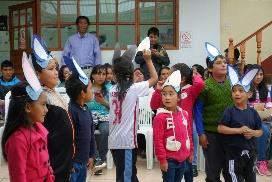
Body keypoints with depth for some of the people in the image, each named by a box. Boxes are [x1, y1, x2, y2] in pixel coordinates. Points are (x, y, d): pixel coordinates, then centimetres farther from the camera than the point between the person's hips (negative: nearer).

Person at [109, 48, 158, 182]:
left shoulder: (113, 90, 5)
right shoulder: (134, 88, -9)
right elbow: (154, 78, 0)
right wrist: (148, 60, 9)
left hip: (114, 141, 6)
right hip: (127, 140, -6)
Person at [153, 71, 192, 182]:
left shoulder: (184, 114, 5)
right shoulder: (160, 117, -15)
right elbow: (158, 140, -16)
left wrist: (189, 151, 15)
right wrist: (162, 159, -16)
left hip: (182, 158, 6)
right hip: (169, 159, -6)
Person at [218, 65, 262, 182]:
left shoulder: (253, 112, 3)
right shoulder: (229, 111, -9)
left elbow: (260, 131, 9)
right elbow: (220, 128, -15)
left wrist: (253, 133, -14)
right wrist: (239, 130, -19)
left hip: (250, 151, 5)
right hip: (233, 152, -5)